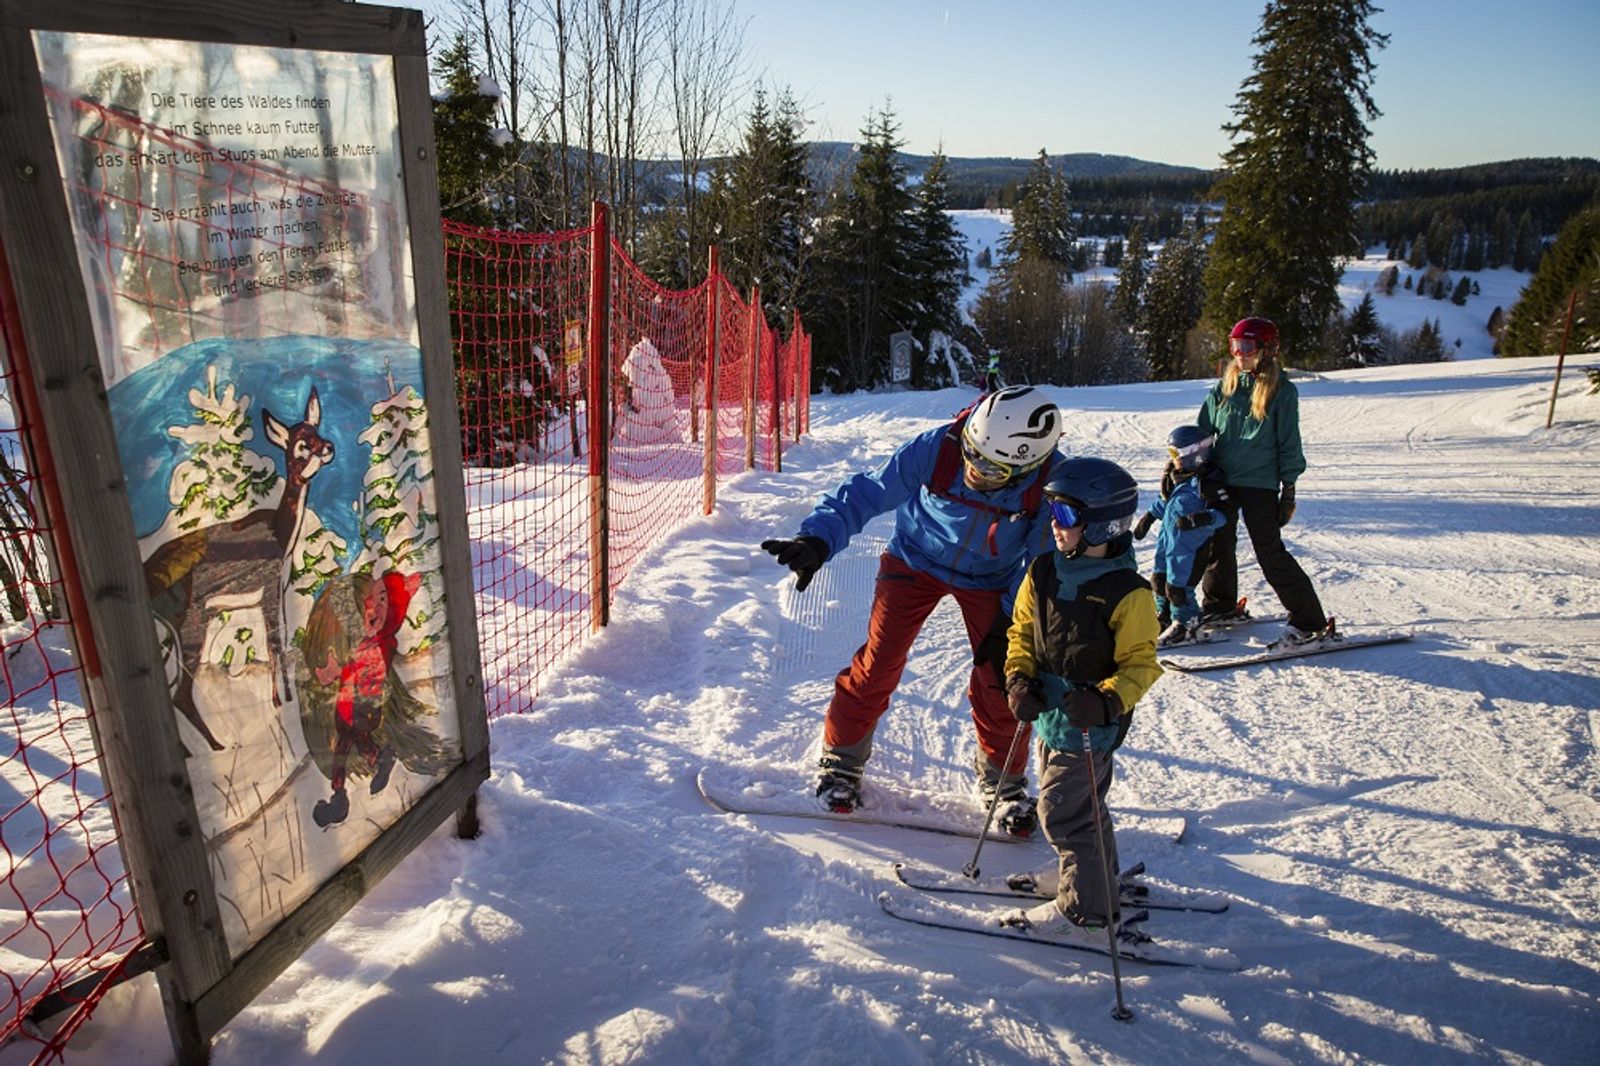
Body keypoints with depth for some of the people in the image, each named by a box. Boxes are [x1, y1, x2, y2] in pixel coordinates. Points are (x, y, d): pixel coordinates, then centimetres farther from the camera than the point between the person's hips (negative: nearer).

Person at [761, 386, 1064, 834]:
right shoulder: (935, 448, -34)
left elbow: (1043, 558, -12)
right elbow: (868, 493, -28)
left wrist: (1011, 621, -14)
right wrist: (818, 538, -43)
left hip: (990, 578, 1)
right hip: (916, 559, -1)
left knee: (1000, 676, -4)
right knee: (879, 662, -5)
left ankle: (1003, 781, 22)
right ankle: (841, 760, 18)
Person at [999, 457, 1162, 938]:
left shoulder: (1127, 592, -19)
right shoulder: (1044, 571, -1)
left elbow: (1140, 664, -14)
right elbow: (1022, 630, 9)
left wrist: (1107, 702, -29)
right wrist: (1020, 679, -6)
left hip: (1089, 723, -7)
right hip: (1051, 714, 7)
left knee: (1063, 812, -2)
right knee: (1080, 805, 24)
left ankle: (1087, 910, 13)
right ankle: (1092, 874, 44)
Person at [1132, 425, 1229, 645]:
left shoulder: (1207, 481, -18)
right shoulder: (1175, 474, 9)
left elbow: (1222, 513, -18)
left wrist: (1201, 519, -34)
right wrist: (1149, 516, 24)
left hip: (1190, 546, -9)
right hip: (1168, 538, 9)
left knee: (1177, 585, -4)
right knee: (1159, 578, 16)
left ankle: (1187, 625, 14)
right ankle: (1164, 616, 36)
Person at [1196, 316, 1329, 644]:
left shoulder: (1282, 390, -4)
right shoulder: (1224, 388, 7)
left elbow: (1289, 443, -3)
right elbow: (1203, 432, 14)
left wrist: (1289, 489, -4)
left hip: (1260, 484, -5)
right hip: (1222, 480, 5)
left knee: (1270, 553, -7)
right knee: (1218, 546, 14)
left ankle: (1309, 620, 2)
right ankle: (1219, 604, 35)